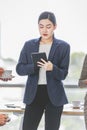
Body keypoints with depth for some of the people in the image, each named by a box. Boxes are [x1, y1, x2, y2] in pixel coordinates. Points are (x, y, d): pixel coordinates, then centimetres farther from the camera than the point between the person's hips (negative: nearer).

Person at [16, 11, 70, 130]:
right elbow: (19, 69, 1)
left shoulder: (64, 46, 0)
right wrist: (35, 66, -18)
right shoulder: (29, 45, 6)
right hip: (34, 94, 1)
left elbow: (63, 74, -3)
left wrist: (52, 68, -24)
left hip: (54, 95, -1)